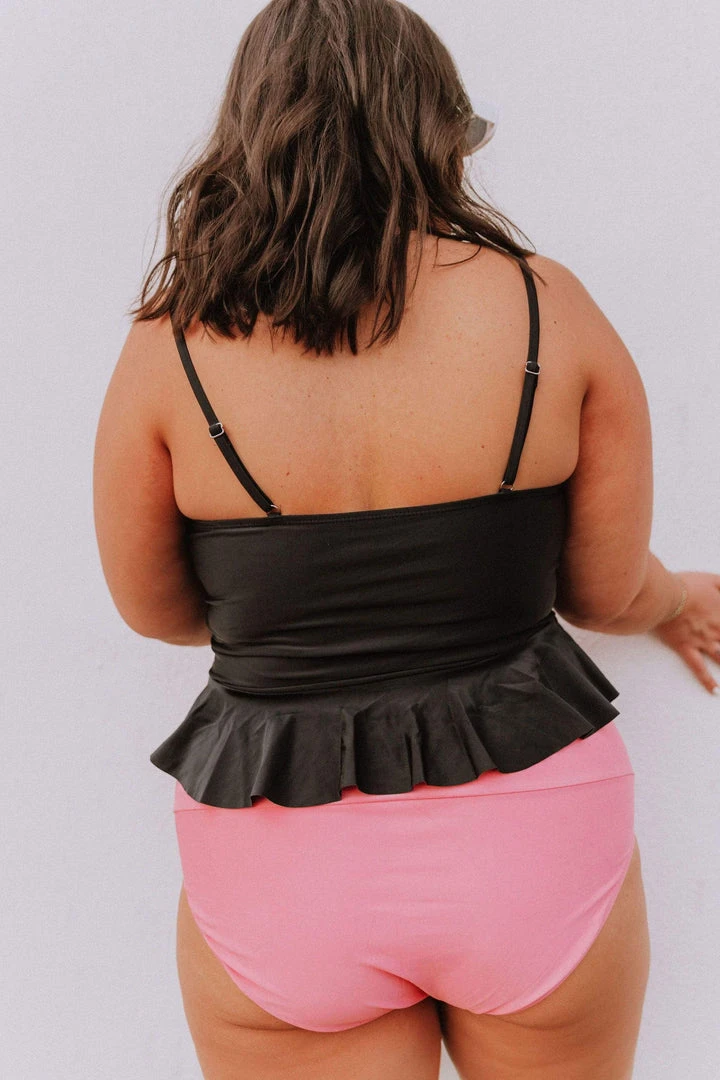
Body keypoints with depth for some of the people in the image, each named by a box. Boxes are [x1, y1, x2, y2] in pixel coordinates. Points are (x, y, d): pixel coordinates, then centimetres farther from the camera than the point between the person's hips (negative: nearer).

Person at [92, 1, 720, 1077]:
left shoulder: (171, 348, -10)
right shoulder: (548, 306, -10)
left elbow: (156, 610, 4)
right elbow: (608, 593, 0)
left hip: (281, 868, -1)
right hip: (536, 829, 2)